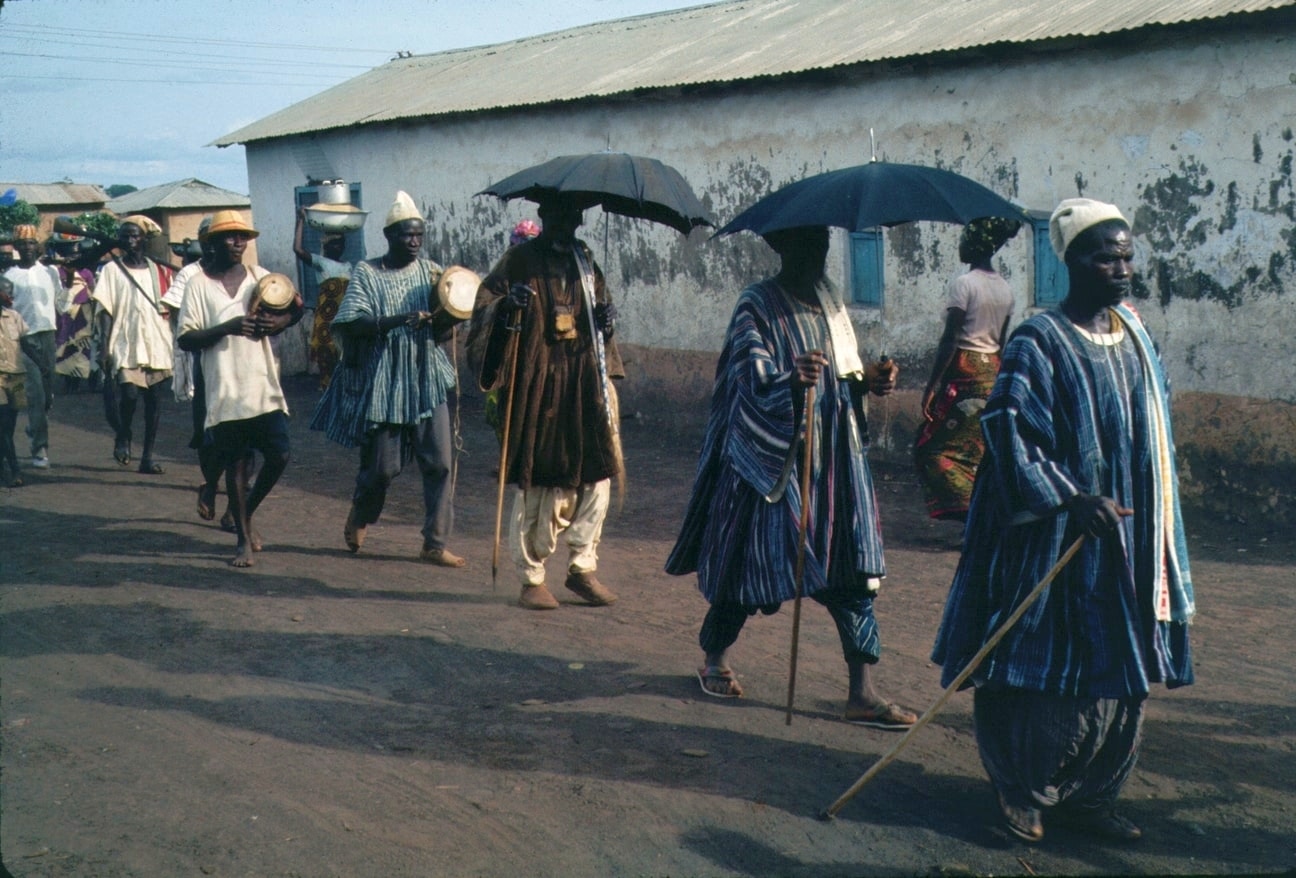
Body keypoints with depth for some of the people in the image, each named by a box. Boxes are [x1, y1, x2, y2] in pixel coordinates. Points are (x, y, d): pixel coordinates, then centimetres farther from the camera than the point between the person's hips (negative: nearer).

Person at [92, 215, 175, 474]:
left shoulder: (158, 269, 12)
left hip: (157, 343, 3)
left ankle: (148, 457, 9)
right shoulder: (111, 269, 5)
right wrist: (105, 346, -9)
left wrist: (173, 344, 4)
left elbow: (170, 307, 13)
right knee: (129, 395, -17)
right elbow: (105, 310, 0)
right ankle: (122, 438, 12)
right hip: (126, 344, -3)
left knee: (154, 400, 2)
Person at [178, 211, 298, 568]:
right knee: (236, 465, 4)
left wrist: (280, 321, -5)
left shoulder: (260, 276, 8)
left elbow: (295, 308, 18)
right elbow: (186, 339, -7)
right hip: (225, 391, -3)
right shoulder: (198, 284, -2)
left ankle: (248, 514, 24)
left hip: (264, 387, 3)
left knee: (278, 456, -2)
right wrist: (227, 328, -21)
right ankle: (244, 539, 18)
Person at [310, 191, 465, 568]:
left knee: (440, 462, -4)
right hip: (382, 384, -3)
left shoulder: (431, 272, 7)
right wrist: (397, 320, -29)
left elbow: (446, 331, 5)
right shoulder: (367, 274, -2)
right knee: (382, 465, 3)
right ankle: (358, 520, 34)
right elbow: (352, 325, -14)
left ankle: (435, 544, 6)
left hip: (428, 382, 3)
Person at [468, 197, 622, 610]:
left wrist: (605, 320, 2)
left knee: (596, 475, 4)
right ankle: (532, 578, 8)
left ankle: (583, 567, 17)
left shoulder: (585, 261, 15)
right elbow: (485, 302, -4)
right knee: (538, 483, -3)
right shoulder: (520, 260, -1)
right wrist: (506, 305, -25)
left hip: (585, 381, 5)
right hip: (538, 383, -5)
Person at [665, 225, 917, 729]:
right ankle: (713, 659, 30)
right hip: (771, 457, -6)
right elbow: (752, 383, -20)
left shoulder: (829, 299, 12)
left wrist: (868, 380, -3)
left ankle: (862, 693, 3)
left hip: (836, 455, 6)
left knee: (853, 571, 0)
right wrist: (790, 379, -40)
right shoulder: (757, 305, -8)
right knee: (751, 564, 4)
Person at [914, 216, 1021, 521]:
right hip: (992, 374, 8)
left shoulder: (963, 284, -12)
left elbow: (949, 340, -16)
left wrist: (932, 385, -14)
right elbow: (1000, 342, 15)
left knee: (934, 448, -2)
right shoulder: (1005, 289, 10)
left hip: (964, 371, -8)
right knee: (981, 450, 13)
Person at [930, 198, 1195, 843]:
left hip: (1129, 542, 7)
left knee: (1121, 673, 9)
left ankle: (1089, 796, 21)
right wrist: (1072, 497, -28)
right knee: (1052, 673, -3)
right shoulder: (1040, 344, -12)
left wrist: (1155, 538, 20)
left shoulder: (1133, 333, 11)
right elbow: (1007, 428, -20)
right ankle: (1024, 794, 14)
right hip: (1057, 541, -7)